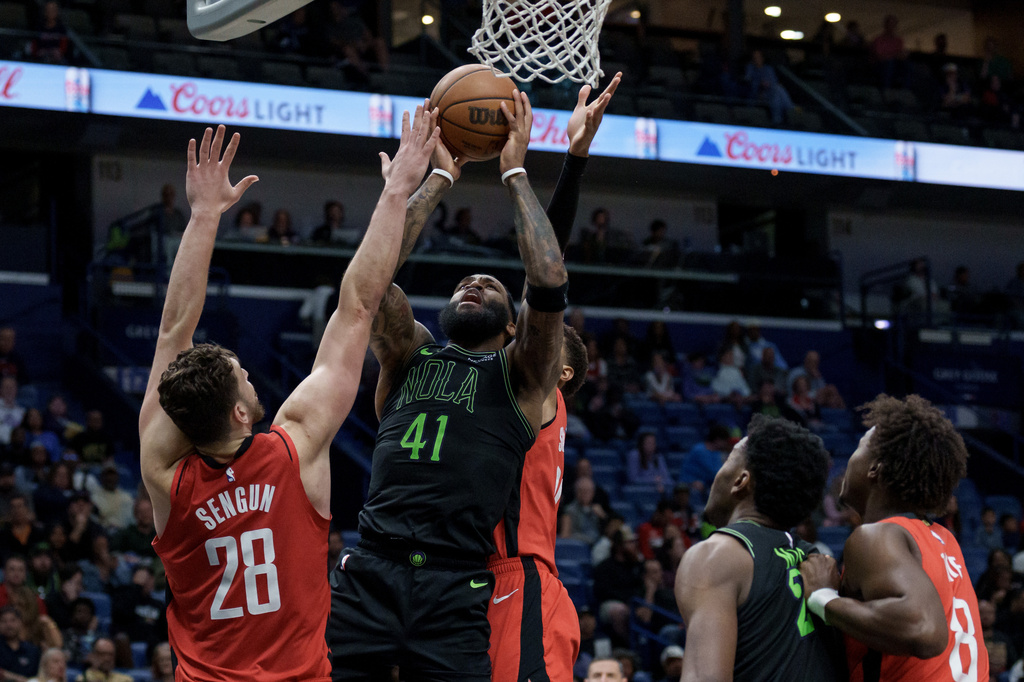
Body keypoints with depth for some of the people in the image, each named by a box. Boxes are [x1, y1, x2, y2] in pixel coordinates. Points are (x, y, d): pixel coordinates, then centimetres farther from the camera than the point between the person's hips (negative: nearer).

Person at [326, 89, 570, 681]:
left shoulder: (519, 376, 13)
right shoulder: (409, 355, 20)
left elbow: (550, 282, -2)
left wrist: (516, 172, 6)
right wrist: (439, 179, 12)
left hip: (455, 592, -2)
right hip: (368, 574, 2)